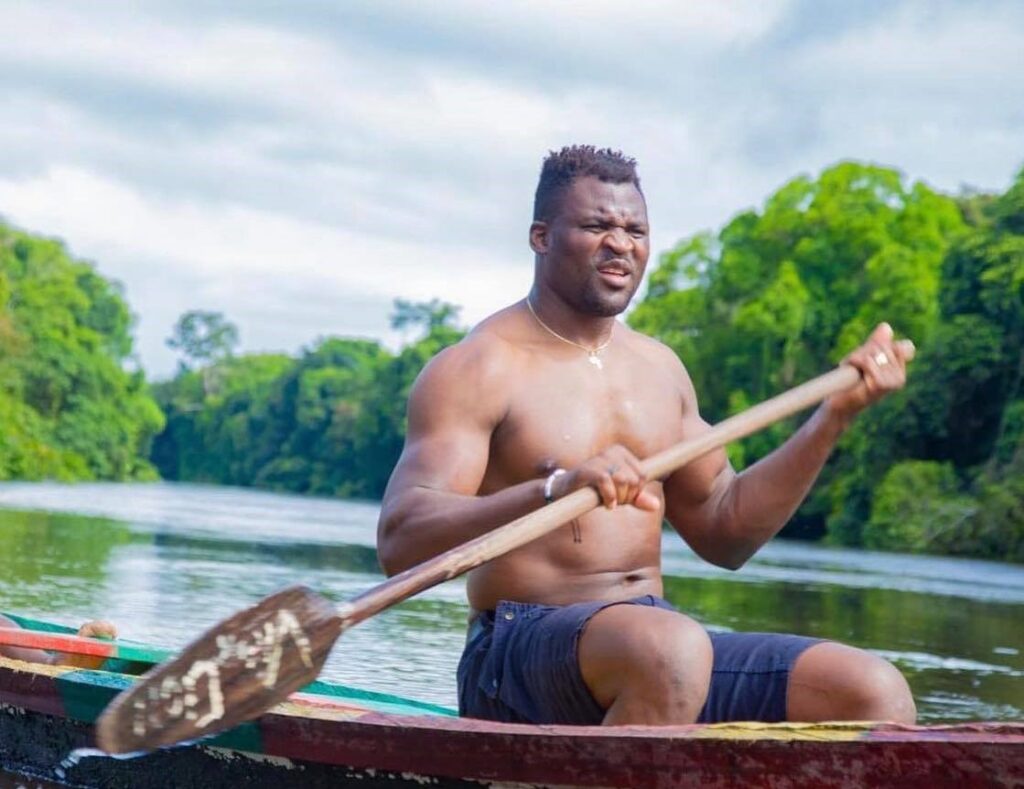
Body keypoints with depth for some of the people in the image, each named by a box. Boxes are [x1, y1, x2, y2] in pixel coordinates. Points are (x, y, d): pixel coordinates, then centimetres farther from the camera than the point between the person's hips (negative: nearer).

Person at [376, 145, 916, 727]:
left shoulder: (659, 369, 17)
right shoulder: (476, 369, -5)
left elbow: (722, 533, 23)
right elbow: (399, 543, -18)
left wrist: (836, 414, 14)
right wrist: (554, 488, -33)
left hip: (655, 637, 7)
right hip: (519, 653, -6)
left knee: (875, 692, -14)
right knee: (670, 647, -39)